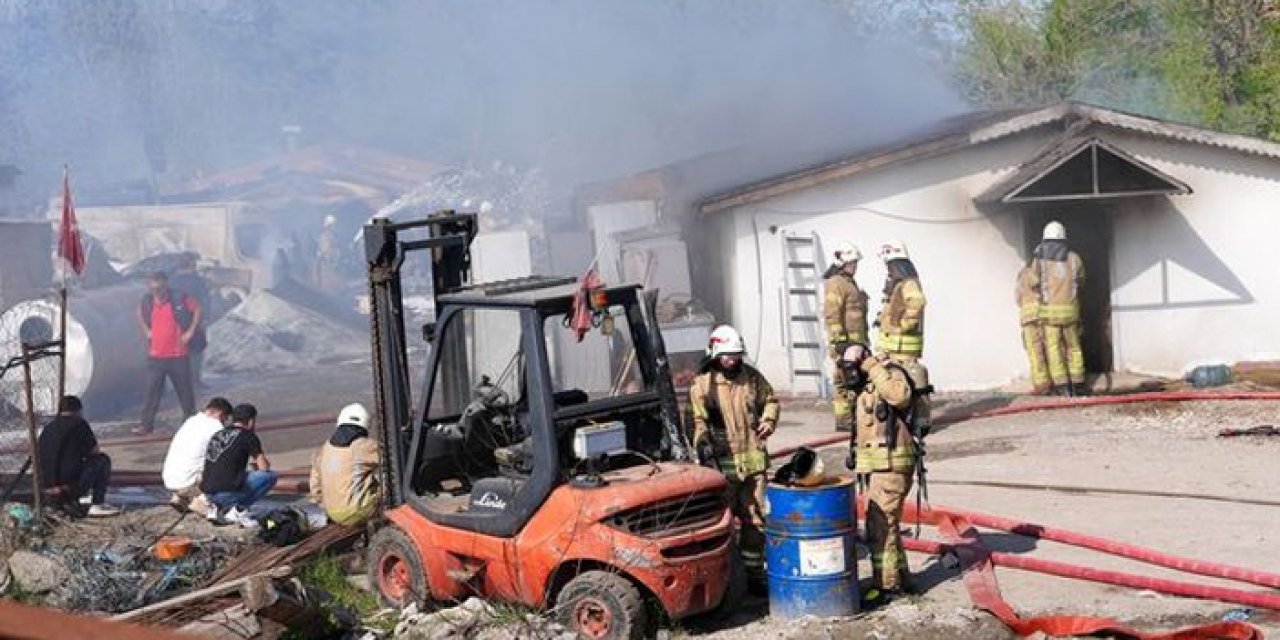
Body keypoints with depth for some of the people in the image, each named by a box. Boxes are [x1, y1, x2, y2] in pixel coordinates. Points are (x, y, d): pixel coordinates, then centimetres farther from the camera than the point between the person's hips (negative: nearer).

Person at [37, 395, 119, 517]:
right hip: (71, 487, -7)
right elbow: (95, 451, 3)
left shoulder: (47, 428, 15)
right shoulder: (79, 423, -4)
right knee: (103, 460, 10)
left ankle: (66, 502, 12)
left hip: (49, 490, 7)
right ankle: (98, 506, 2)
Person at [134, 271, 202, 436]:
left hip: (178, 355, -3)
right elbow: (140, 314, 24)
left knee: (184, 390, 7)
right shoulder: (147, 302, 3)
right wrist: (145, 331, 12)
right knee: (152, 390, 1)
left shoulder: (180, 299, -9)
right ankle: (146, 424, 4)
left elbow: (198, 309, -3)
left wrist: (191, 331, -7)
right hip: (155, 356, 3)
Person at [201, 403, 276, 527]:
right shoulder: (248, 436, -1)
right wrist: (257, 464, 23)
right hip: (227, 492, -7)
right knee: (270, 475, 3)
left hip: (208, 493, 7)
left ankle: (217, 508, 14)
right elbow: (264, 467, -3)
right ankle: (239, 509, -2)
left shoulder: (217, 435, 20)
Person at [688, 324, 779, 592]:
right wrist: (708, 458, -16)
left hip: (754, 459, 4)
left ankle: (755, 573, 20)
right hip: (723, 464, -4)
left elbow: (770, 399, 25)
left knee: (755, 519, 10)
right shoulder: (703, 383, -5)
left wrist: (768, 421, 4)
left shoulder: (751, 376, 9)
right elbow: (700, 424, -8)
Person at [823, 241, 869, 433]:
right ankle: (843, 420, -6)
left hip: (856, 340, 10)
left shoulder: (850, 282, 20)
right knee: (845, 380, -8)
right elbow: (832, 314, -19)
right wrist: (839, 341, -23)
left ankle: (852, 417, 17)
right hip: (845, 340, -10)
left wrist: (863, 341, 26)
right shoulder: (836, 284, -12)